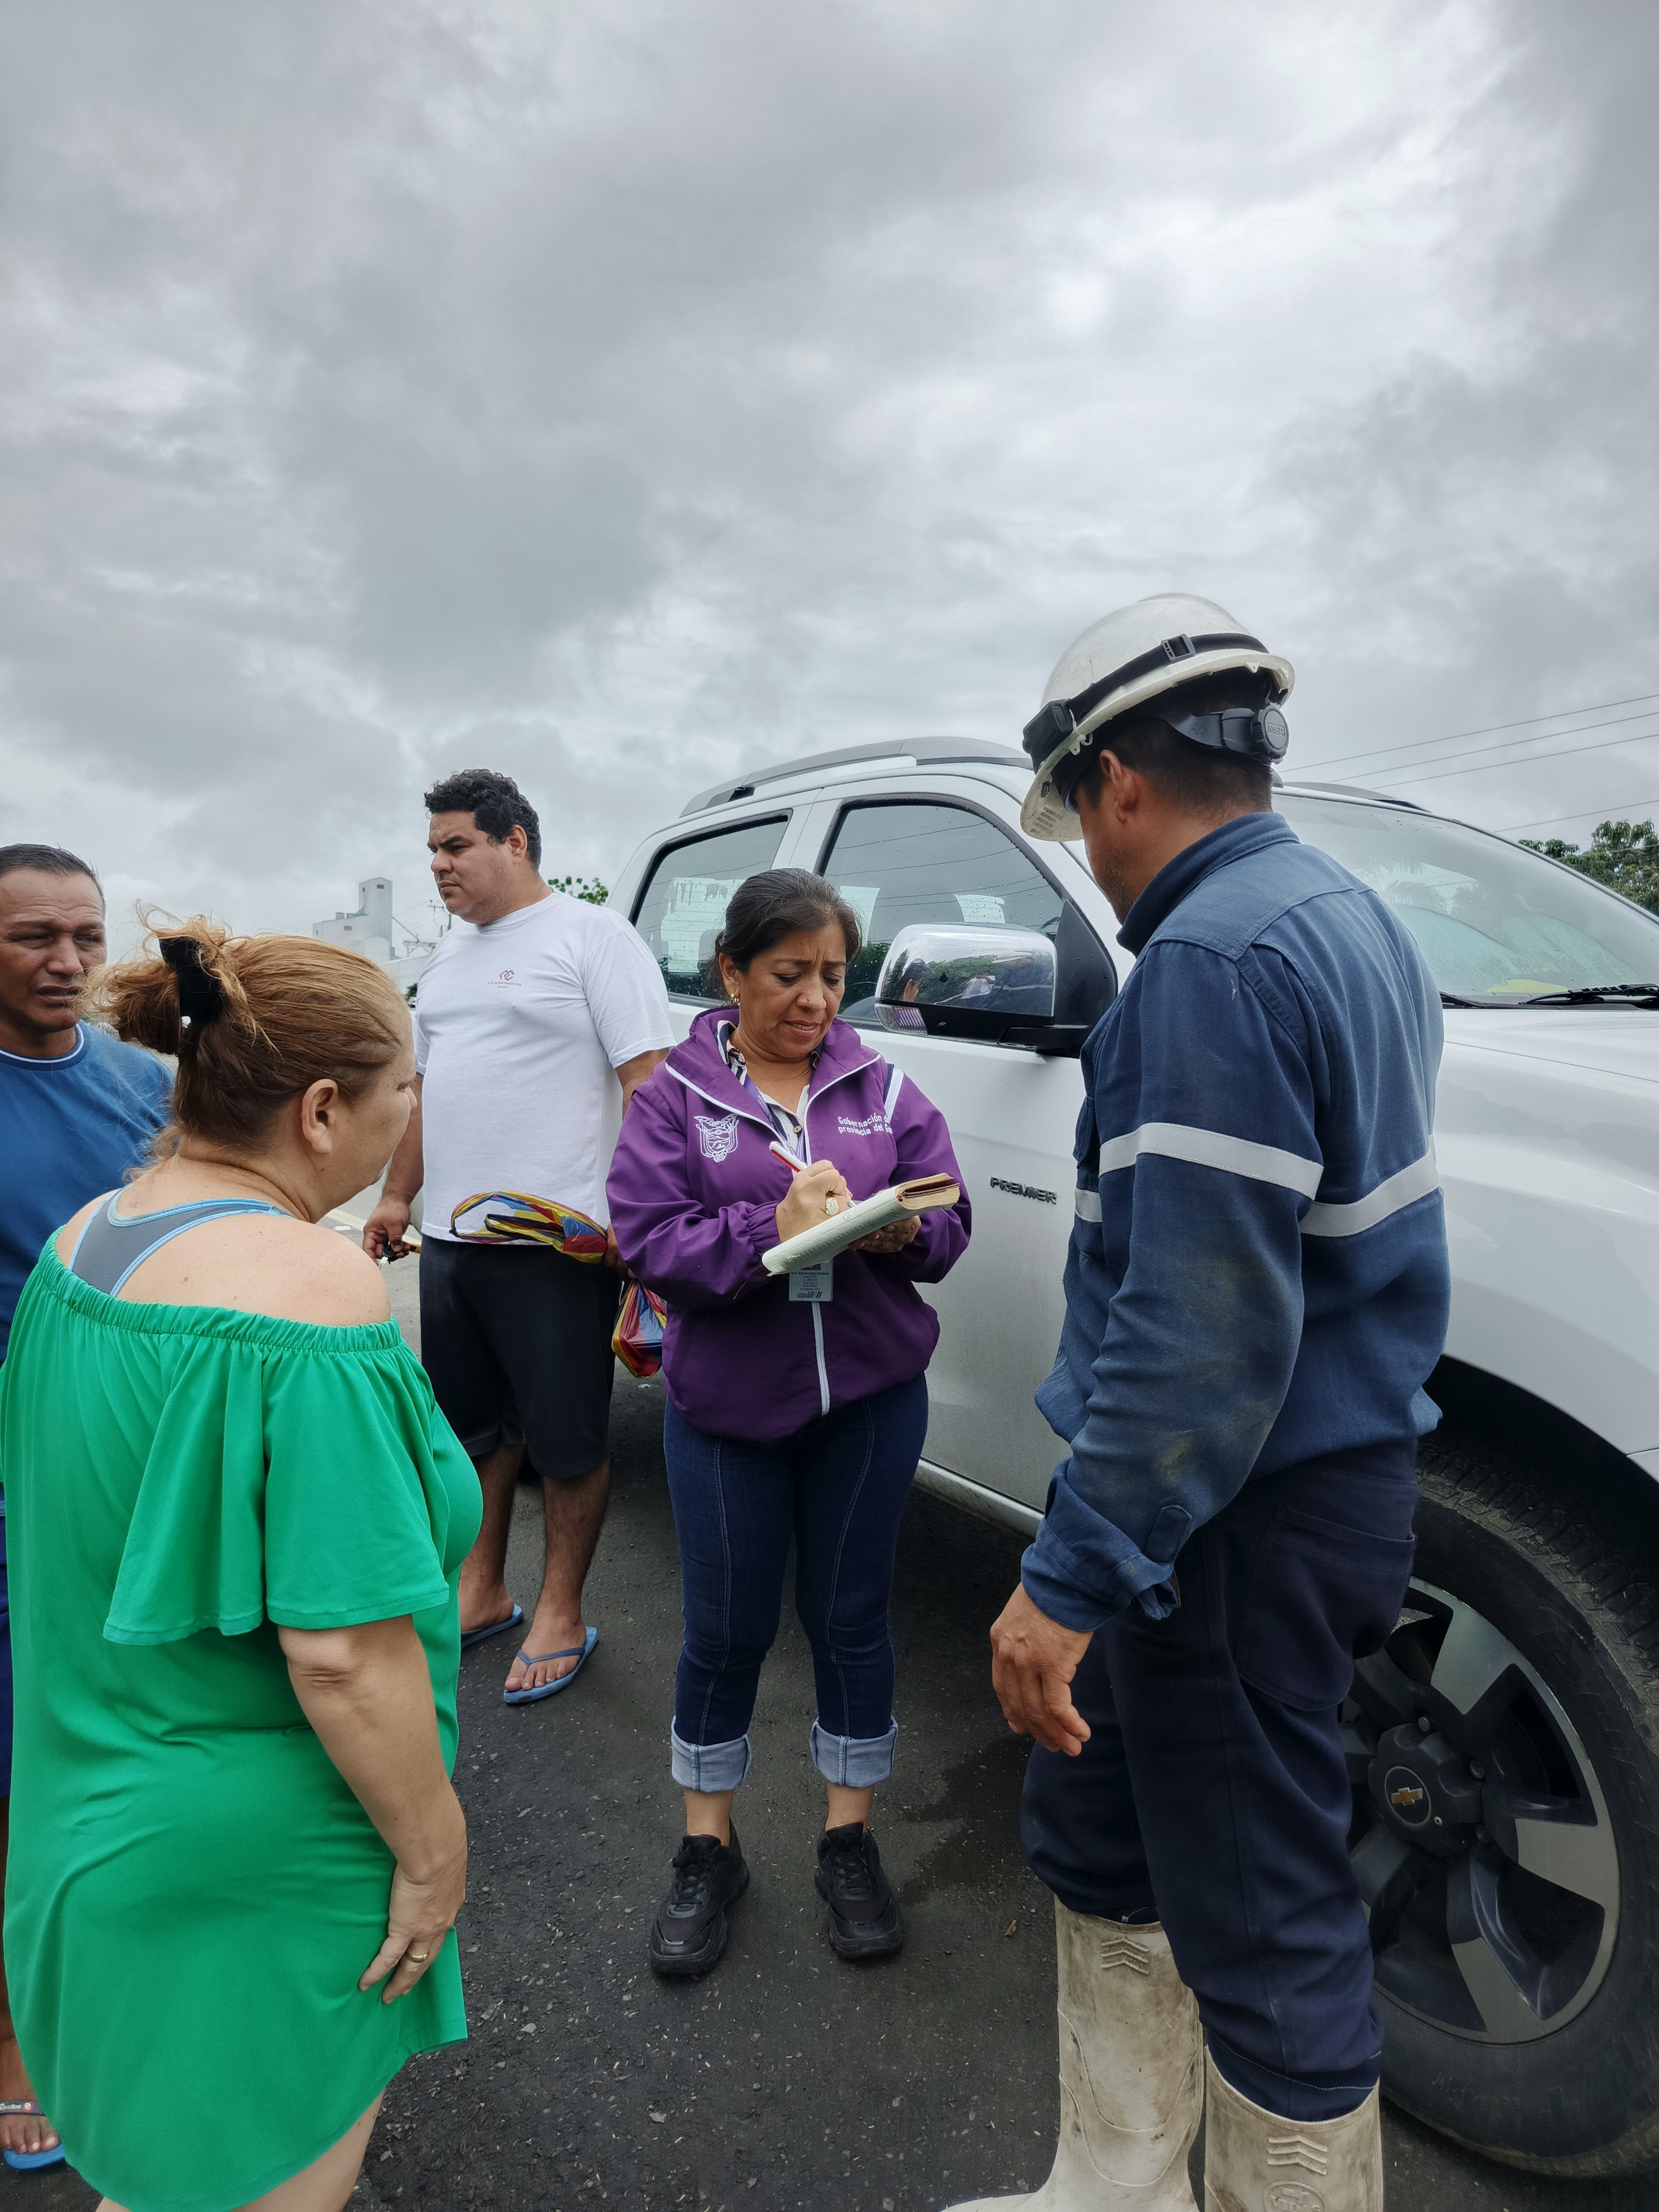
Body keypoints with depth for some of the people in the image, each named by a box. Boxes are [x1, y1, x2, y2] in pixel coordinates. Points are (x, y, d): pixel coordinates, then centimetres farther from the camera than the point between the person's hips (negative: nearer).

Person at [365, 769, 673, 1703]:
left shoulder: (593, 936, -7)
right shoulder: (452, 954, 17)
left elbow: (647, 1077, -14)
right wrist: (397, 1196, 21)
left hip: (558, 1242, -8)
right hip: (453, 1239, 8)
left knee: (568, 1441, 5)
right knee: (473, 1426, 19)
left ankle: (562, 1616, 22)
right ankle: (482, 1593, 36)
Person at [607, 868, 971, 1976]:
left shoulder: (884, 1086, 3)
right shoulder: (675, 1098, -2)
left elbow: (949, 1221, 2)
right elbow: (648, 1241, -12)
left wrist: (899, 1231, -21)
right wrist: (771, 1230, -25)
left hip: (870, 1400, 2)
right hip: (727, 1406, -1)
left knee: (852, 1619, 14)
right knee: (727, 1629, 11)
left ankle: (850, 1842, 35)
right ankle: (709, 1851, 34)